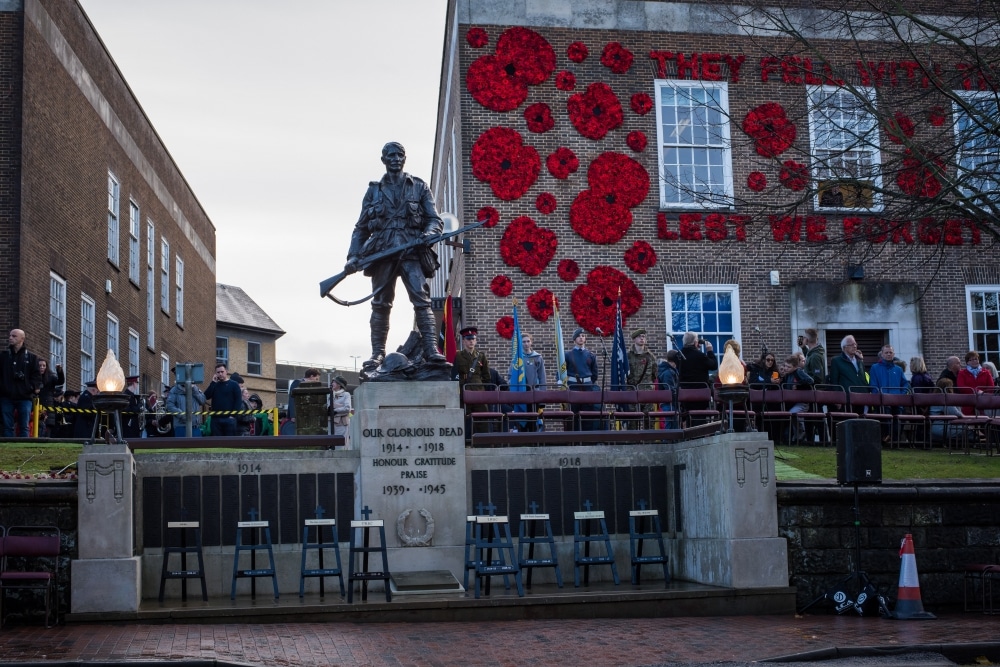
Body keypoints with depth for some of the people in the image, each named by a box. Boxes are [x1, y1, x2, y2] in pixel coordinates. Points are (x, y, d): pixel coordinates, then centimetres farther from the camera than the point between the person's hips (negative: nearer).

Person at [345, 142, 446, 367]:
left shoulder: (419, 187, 15)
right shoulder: (374, 191, 19)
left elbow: (436, 219, 10)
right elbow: (361, 228, 19)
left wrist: (428, 234, -14)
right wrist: (354, 255, 5)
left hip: (412, 252, -2)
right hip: (382, 253, 2)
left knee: (422, 299, -16)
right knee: (380, 304, -1)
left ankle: (430, 348, -23)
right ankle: (378, 353, 2)